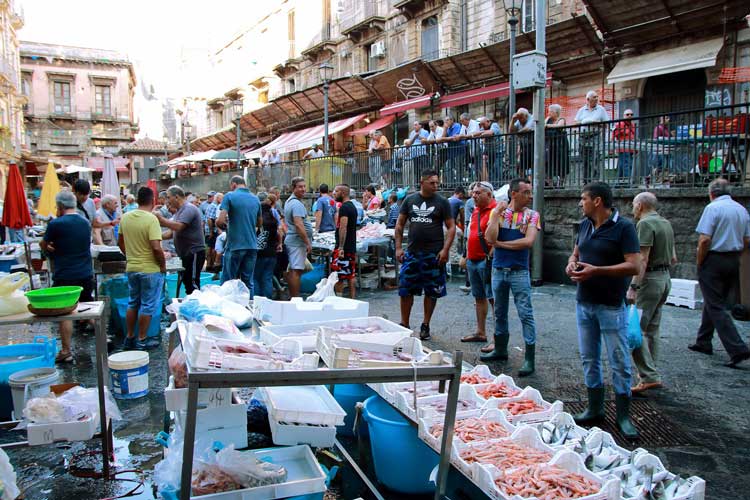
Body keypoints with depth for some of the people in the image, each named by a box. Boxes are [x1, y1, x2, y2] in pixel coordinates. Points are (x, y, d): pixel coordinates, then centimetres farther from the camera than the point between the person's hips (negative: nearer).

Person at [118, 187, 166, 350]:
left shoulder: (125, 217, 2)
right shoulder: (151, 219, -19)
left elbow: (120, 242, 12)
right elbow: (156, 247, -24)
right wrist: (163, 265, -10)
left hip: (131, 268, 6)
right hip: (150, 269, -6)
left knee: (133, 303, 19)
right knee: (148, 306, 6)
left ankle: (129, 338, 27)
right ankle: (142, 340, 13)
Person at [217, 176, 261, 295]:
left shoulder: (230, 196, -6)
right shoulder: (255, 199, 10)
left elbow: (220, 220, -14)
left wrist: (224, 224, 7)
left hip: (235, 246, -5)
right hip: (252, 246, 5)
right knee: (248, 282, 9)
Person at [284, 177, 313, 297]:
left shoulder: (289, 201, 17)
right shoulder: (297, 204, -16)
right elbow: (299, 225, -25)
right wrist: (308, 242, -21)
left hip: (291, 240, 11)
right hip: (298, 241, -11)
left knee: (292, 270, 14)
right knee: (297, 271, -9)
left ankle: (291, 296, 22)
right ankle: (295, 298, -8)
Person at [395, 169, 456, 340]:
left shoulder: (442, 202, 0)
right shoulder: (410, 200, 6)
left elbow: (451, 227, -1)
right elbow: (400, 224, 10)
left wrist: (445, 250, -12)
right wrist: (398, 247, 2)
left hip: (434, 254, -2)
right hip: (412, 252, 2)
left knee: (432, 291, 6)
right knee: (405, 289, 4)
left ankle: (425, 325, 21)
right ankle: (404, 324, 18)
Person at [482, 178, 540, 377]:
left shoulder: (532, 215, -2)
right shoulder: (498, 211, 2)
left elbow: (528, 242, -16)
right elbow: (490, 238, -11)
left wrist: (501, 243, -11)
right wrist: (497, 213, -15)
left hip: (519, 271, -3)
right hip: (498, 269, 3)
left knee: (525, 314, -2)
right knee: (500, 312, 15)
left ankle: (529, 358, 5)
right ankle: (500, 349, 31)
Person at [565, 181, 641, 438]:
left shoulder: (623, 227, -12)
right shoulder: (584, 225, 9)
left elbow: (634, 266, -18)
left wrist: (597, 270, -23)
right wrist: (572, 263, -2)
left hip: (611, 306, -7)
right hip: (584, 302, 7)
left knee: (620, 362, 3)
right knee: (589, 359, 14)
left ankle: (623, 416, 15)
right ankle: (595, 409, 26)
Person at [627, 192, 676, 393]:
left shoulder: (645, 224, -13)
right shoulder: (666, 223, 15)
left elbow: (643, 259, -21)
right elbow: (673, 258, 18)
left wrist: (633, 287, -23)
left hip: (650, 279, -10)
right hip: (665, 278, 10)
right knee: (652, 329, 15)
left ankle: (649, 377, -10)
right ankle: (650, 374, 21)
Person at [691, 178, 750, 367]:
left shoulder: (713, 208, -12)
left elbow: (704, 240, -19)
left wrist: (699, 263, -8)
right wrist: (734, 255, 18)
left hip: (714, 260, -8)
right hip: (734, 262, 8)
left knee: (716, 307, -4)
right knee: (713, 302, 18)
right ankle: (703, 342, 26)